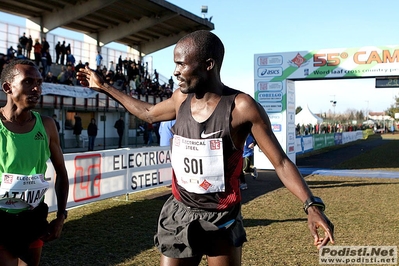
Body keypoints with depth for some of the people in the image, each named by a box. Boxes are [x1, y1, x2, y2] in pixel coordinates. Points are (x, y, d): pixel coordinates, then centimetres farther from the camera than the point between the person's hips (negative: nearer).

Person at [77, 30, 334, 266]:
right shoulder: (181, 99, -1)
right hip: (178, 215, 4)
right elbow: (149, 113, 21)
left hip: (221, 220, -4)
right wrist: (104, 87, 25)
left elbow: (281, 162, -15)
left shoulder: (242, 107, -17)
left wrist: (312, 205, -29)